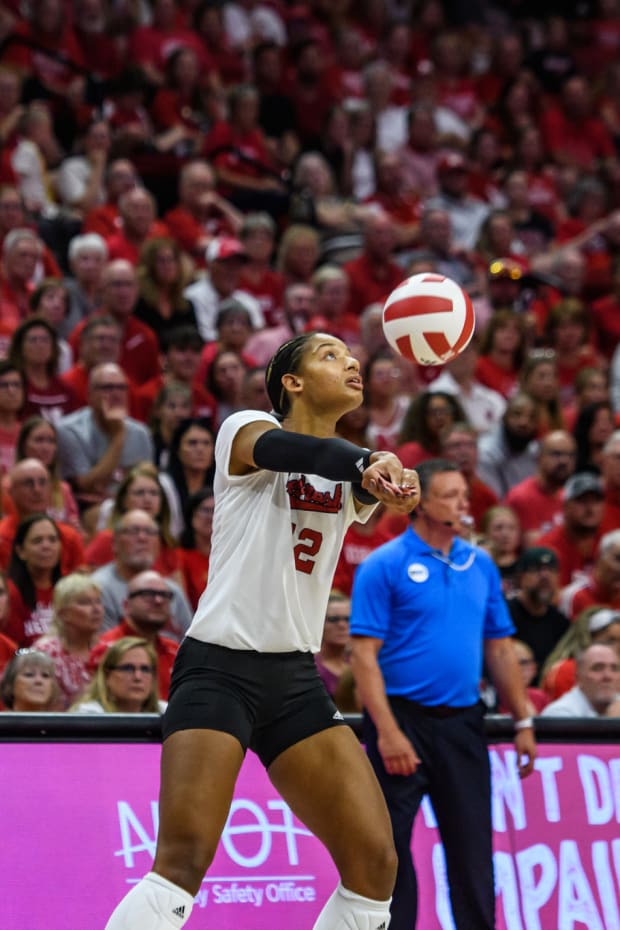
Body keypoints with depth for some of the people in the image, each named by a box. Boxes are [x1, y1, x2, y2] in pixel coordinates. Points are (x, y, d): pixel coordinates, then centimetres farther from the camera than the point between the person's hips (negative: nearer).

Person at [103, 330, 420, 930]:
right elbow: (282, 449, -27)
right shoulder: (246, 429, -2)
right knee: (184, 860, -21)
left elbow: (379, 486, -12)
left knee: (375, 863, -2)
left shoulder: (348, 467, 12)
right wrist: (365, 460, -47)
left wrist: (394, 485, -38)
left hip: (296, 678, 6)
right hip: (220, 666, -6)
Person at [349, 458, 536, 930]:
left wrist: (522, 721, 10)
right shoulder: (384, 566, -7)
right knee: (391, 845, 0)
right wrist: (387, 731, -19)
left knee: (473, 845, 6)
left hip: (462, 722, 5)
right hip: (403, 718, -5)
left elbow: (500, 648, 15)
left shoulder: (480, 565, 10)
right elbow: (365, 654, -11)